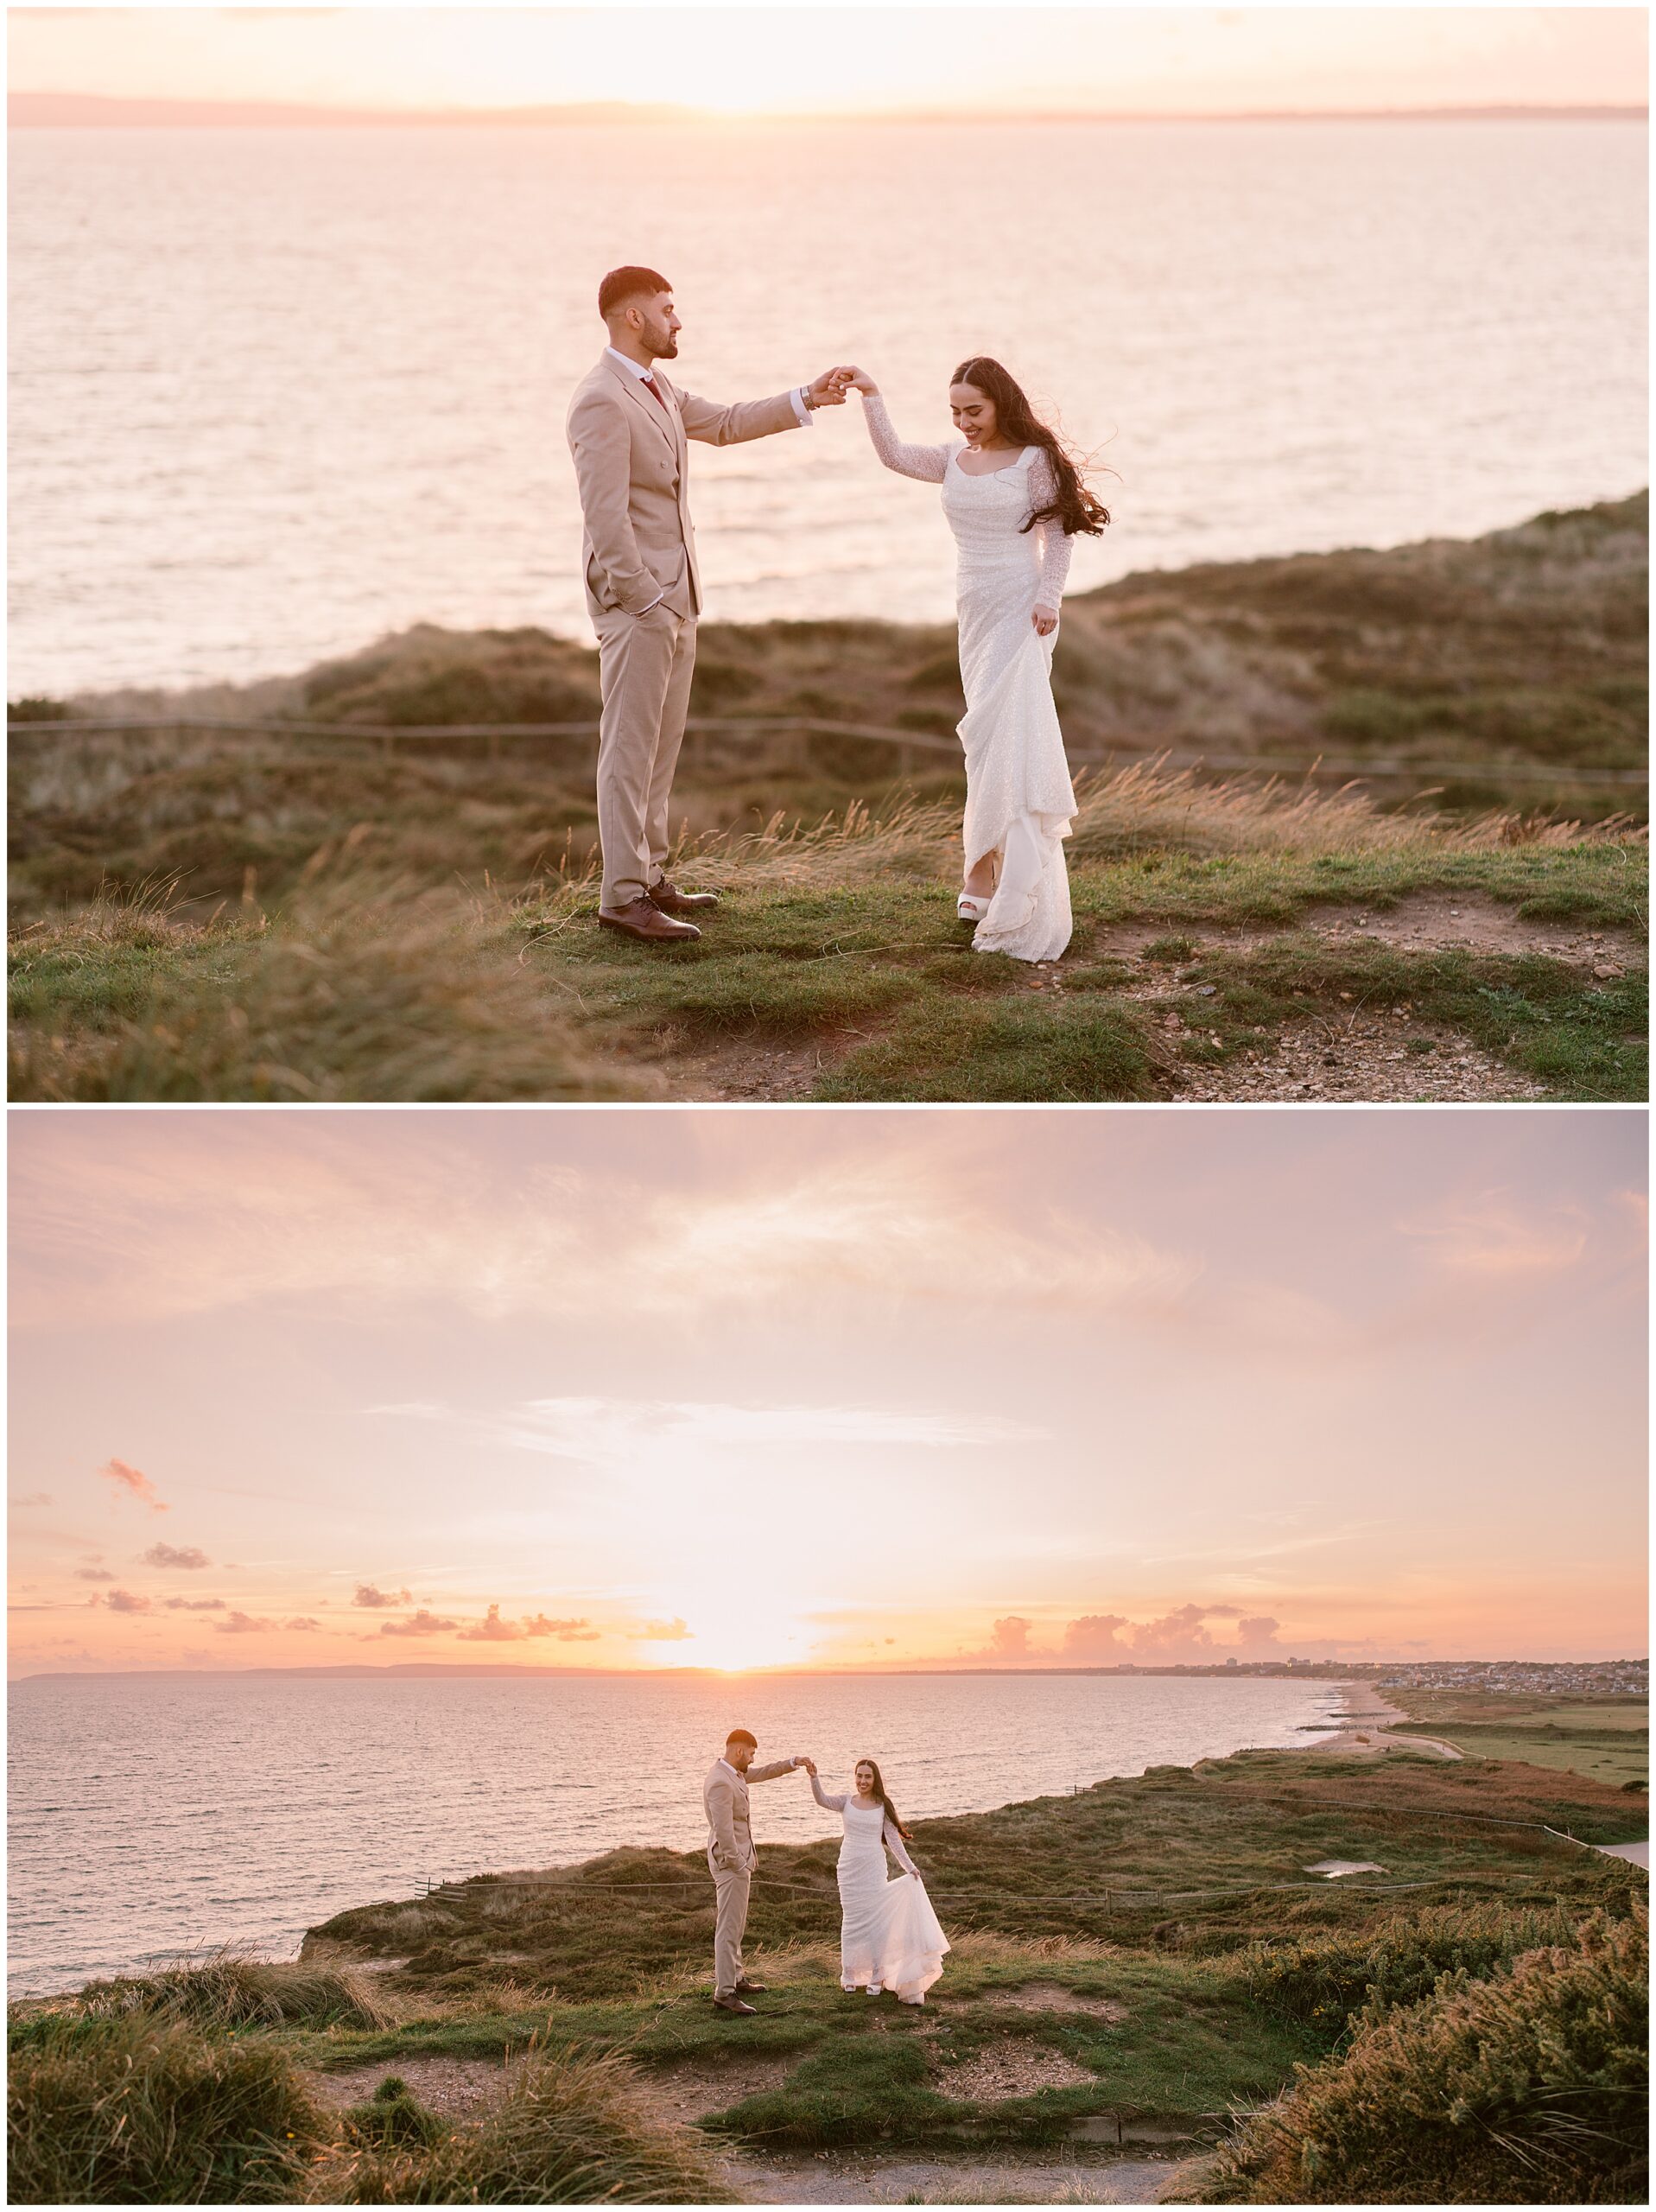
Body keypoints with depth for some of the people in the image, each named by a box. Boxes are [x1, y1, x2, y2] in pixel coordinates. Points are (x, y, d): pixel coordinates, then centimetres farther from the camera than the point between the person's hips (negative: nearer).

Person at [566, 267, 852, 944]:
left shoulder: (656, 389, 13)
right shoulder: (602, 401, -17)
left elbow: (724, 423, 27)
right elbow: (606, 519, -21)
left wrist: (806, 399, 20)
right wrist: (646, 602, -19)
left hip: (673, 595, 10)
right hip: (636, 598, -10)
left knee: (662, 746, 13)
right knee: (630, 748, -6)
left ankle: (649, 876, 21)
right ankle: (623, 895, -3)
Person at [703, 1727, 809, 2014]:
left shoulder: (732, 1772, 8)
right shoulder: (721, 1783, -23)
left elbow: (762, 1773, 23)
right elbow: (724, 1831, -25)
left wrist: (793, 1762, 11)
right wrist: (739, 1866, -19)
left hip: (738, 1860, 11)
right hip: (731, 1862, -11)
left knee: (735, 1924, 20)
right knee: (729, 1927, -9)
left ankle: (734, 1978, 31)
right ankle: (724, 1993, -9)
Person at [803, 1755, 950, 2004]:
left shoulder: (883, 1806, 1)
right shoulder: (846, 1803, 2)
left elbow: (893, 1839, 1)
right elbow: (822, 1799, -16)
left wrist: (909, 1867, -6)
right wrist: (813, 1778, -33)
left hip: (874, 1868, -1)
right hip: (849, 1867, 1)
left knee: (874, 1918, -4)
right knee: (851, 1919, 7)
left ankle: (877, 1976, 3)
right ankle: (850, 1975, 15)